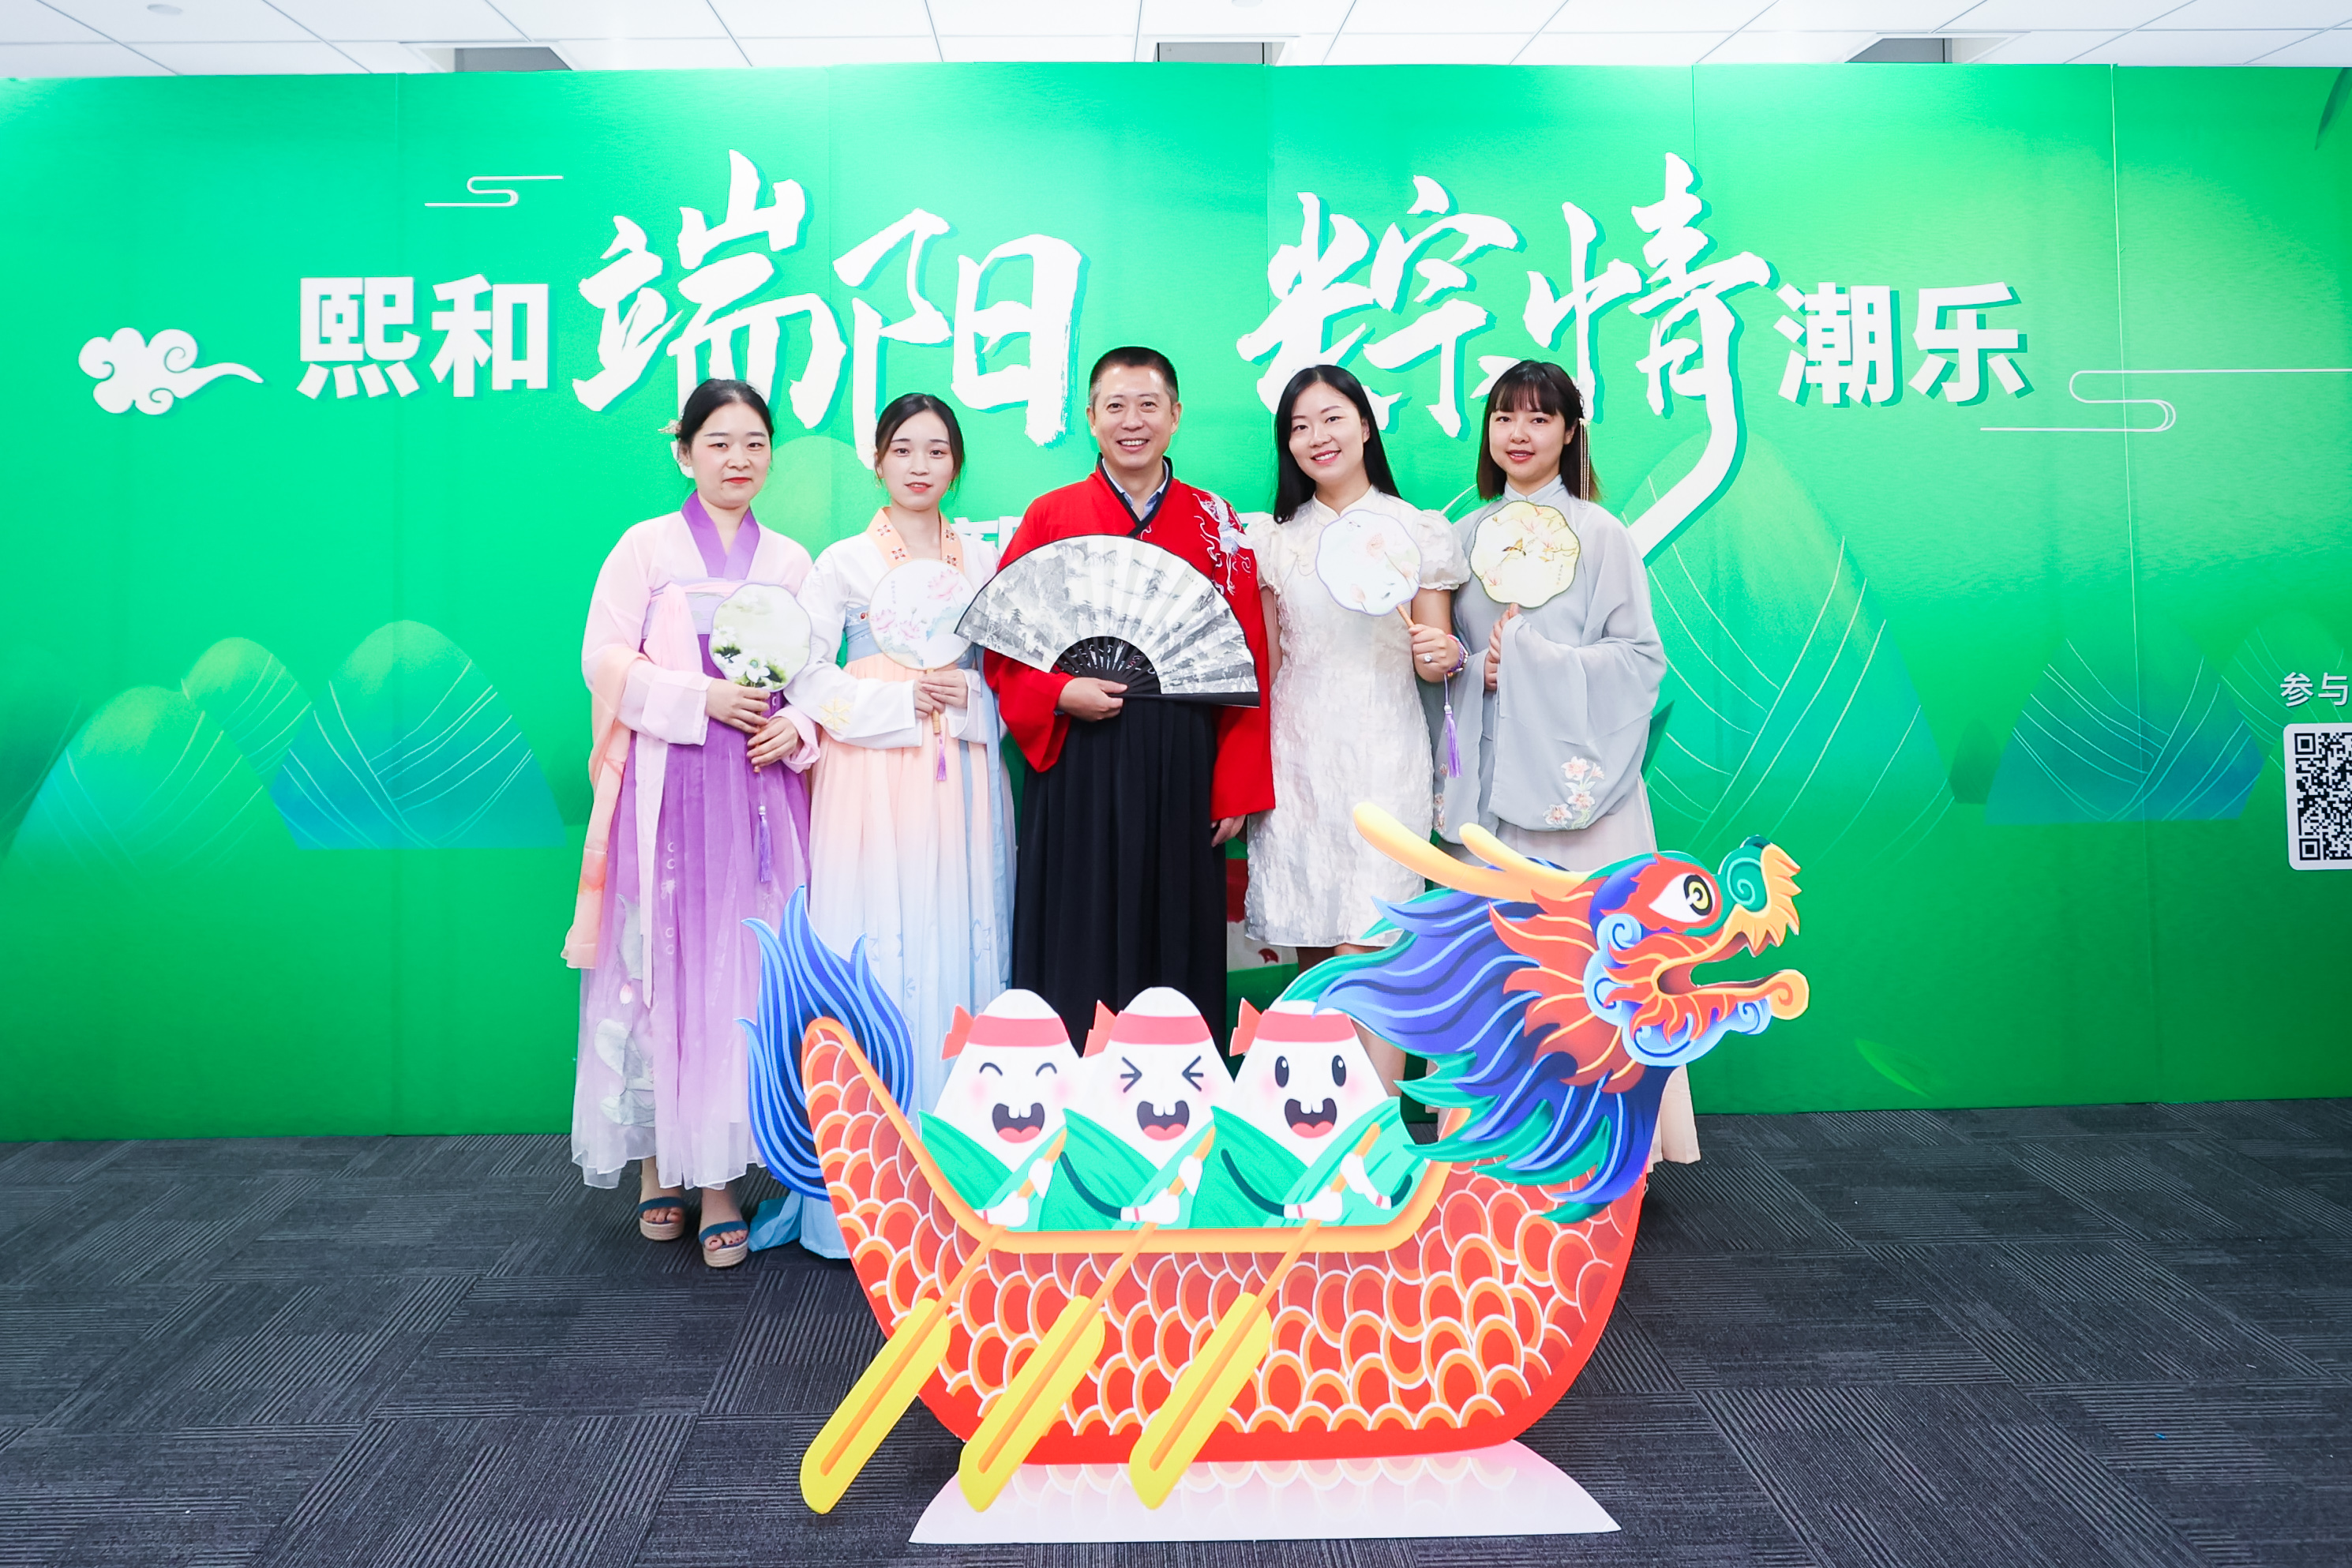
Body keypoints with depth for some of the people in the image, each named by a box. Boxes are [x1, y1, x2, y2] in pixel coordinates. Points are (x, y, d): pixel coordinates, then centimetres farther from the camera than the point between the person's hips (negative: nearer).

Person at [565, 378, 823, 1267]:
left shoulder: (790, 562, 13)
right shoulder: (646, 548, 4)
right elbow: (605, 661, -2)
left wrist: (797, 729, -4)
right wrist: (701, 699, -13)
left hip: (761, 791, 3)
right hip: (664, 790, -2)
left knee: (744, 970, 0)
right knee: (660, 966, -2)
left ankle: (718, 1178, 5)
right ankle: (656, 1163, 13)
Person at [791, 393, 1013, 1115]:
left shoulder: (983, 561, 12)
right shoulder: (842, 562, 4)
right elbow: (806, 677, -2)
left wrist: (968, 692, -7)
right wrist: (901, 703, -12)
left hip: (962, 778, 3)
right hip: (873, 777, -2)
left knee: (962, 934, 1)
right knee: (877, 937, -5)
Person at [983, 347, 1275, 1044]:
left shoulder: (1216, 524, 7)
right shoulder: (1050, 516, 6)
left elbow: (1246, 662, 4)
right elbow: (1003, 648, 5)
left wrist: (1236, 787, -1)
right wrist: (1060, 693, -14)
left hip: (1183, 763, 1)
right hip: (1078, 762, -1)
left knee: (1175, 940, 7)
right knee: (1080, 943, 3)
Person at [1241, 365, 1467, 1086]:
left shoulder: (1419, 531, 4)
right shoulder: (1272, 539, 10)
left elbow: (1433, 656, 6)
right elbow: (1264, 664, 12)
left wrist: (1442, 654, -17)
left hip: (1380, 755, -2)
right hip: (1295, 752, 3)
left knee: (1367, 955, -9)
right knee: (1313, 959, 6)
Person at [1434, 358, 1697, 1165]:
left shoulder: (1601, 536, 1)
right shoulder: (1466, 537, 13)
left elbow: (1640, 657, -4)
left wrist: (1532, 659, -12)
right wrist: (1479, 665, -6)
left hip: (1577, 779, -3)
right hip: (1487, 779, 4)